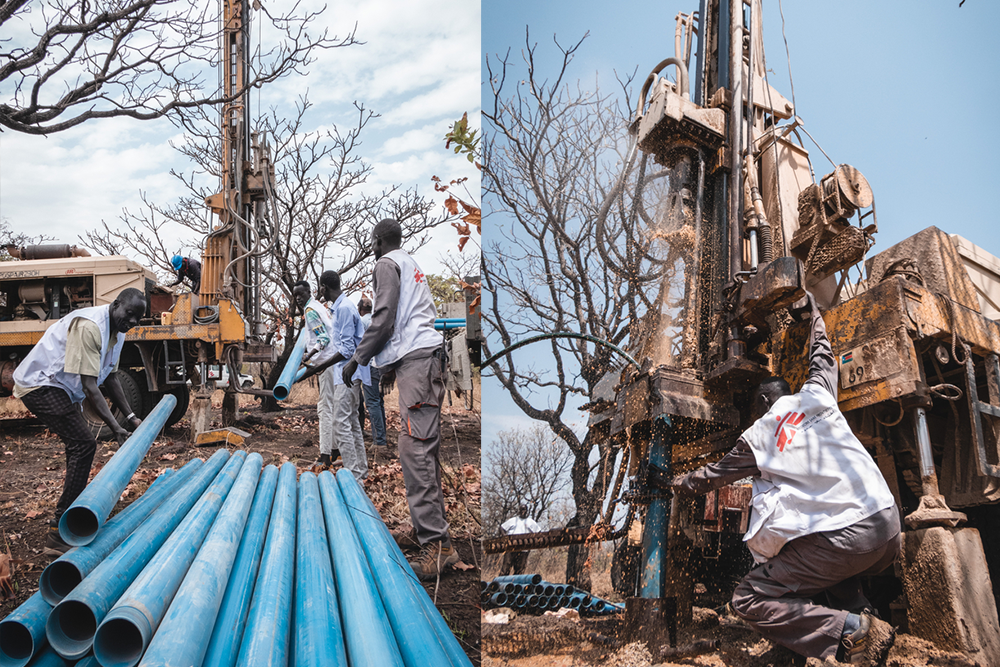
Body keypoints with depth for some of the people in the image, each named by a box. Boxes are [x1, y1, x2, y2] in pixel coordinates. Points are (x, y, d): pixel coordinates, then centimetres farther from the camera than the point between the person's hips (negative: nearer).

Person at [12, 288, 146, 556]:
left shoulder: (117, 332, 5)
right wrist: (115, 427, -27)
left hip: (59, 387, 11)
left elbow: (110, 376, 16)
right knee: (83, 445, -19)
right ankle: (59, 535, -18)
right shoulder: (89, 327, -27)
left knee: (81, 445, 16)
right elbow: (89, 387, -28)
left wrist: (130, 416, 13)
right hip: (40, 385, -11)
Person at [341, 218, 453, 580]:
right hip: (425, 357, 10)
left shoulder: (387, 265, 0)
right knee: (423, 450, 10)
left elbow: (384, 320, -11)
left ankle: (437, 543, -20)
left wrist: (357, 359, -4)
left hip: (416, 360, -10)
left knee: (415, 449, -16)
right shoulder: (411, 265, 28)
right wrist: (391, 364, 34)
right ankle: (424, 530, 13)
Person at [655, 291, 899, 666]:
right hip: (888, 523, 6)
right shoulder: (816, 396, 14)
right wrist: (813, 313, 52)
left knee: (749, 600, 2)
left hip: (841, 540, -6)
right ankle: (869, 624, 11)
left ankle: (848, 631, -15)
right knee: (834, 571, 38)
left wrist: (675, 483, 44)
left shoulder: (755, 438, 9)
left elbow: (712, 476, 25)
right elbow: (823, 357, 36)